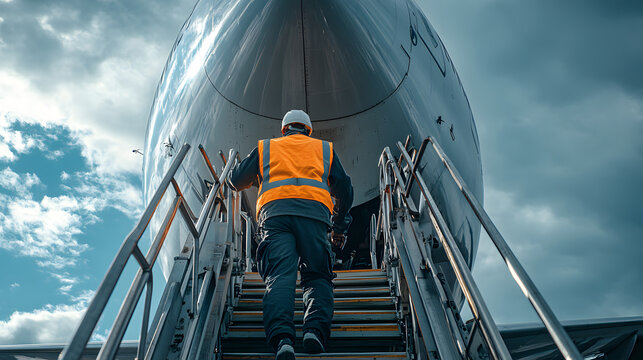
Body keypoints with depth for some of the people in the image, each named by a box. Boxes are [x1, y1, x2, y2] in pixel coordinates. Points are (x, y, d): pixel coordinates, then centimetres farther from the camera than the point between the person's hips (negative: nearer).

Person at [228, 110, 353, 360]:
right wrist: (339, 227, 33)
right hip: (314, 211, 0)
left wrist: (255, 177, 53)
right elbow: (344, 189, 24)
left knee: (279, 277, -10)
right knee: (317, 276, 8)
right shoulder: (325, 149, 30)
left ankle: (282, 339, -30)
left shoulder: (265, 147, 29)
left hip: (275, 210, 0)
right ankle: (315, 329, -16)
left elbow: (236, 181, 30)